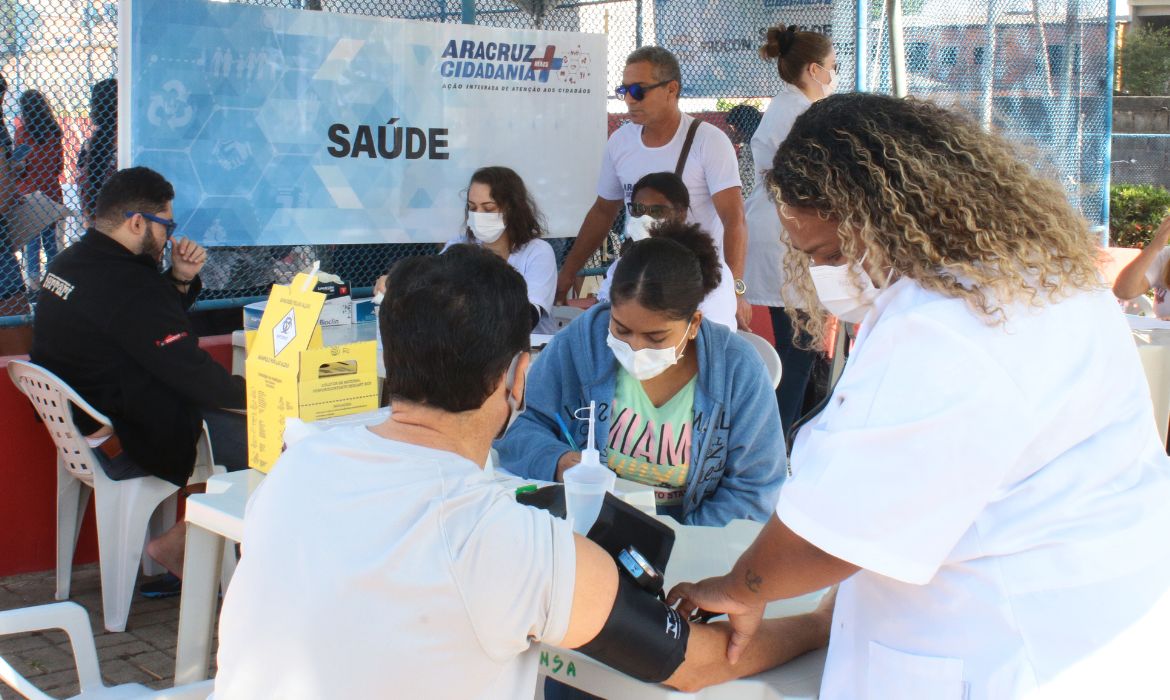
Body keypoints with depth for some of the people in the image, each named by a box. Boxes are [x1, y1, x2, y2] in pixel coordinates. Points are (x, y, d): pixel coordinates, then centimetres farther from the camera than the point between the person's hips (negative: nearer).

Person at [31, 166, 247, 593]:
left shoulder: (69, 263, 7)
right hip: (124, 445, -11)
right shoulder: (125, 285, -25)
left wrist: (180, 280, 0)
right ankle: (175, 546, 3)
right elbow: (193, 374, -22)